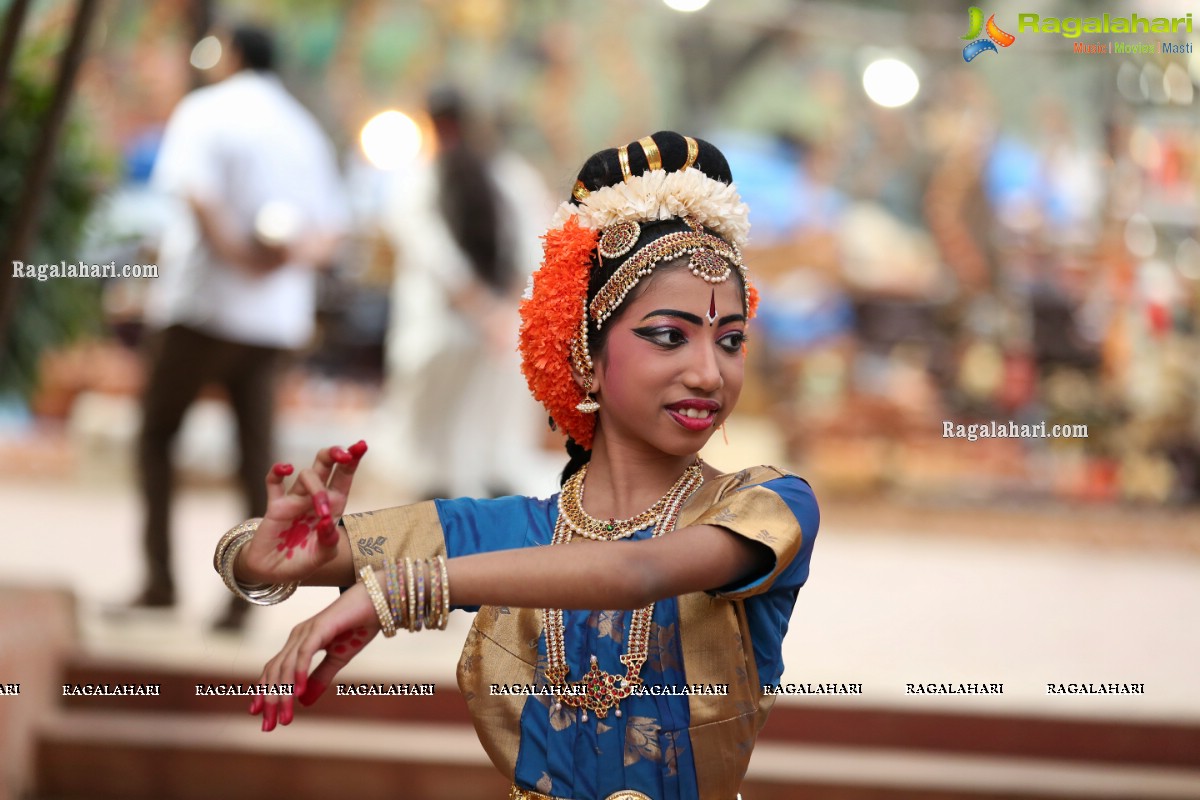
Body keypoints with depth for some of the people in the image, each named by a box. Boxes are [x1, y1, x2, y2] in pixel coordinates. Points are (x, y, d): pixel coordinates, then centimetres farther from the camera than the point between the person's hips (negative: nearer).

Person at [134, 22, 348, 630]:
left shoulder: (205, 111, -3)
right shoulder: (303, 130, 16)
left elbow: (197, 195, -20)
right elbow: (330, 230, 11)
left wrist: (238, 256, -13)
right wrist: (292, 257, -6)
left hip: (204, 300, -5)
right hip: (277, 317, 5)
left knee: (156, 432, 7)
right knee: (256, 450, 4)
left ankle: (159, 576, -3)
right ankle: (245, 597, -2)